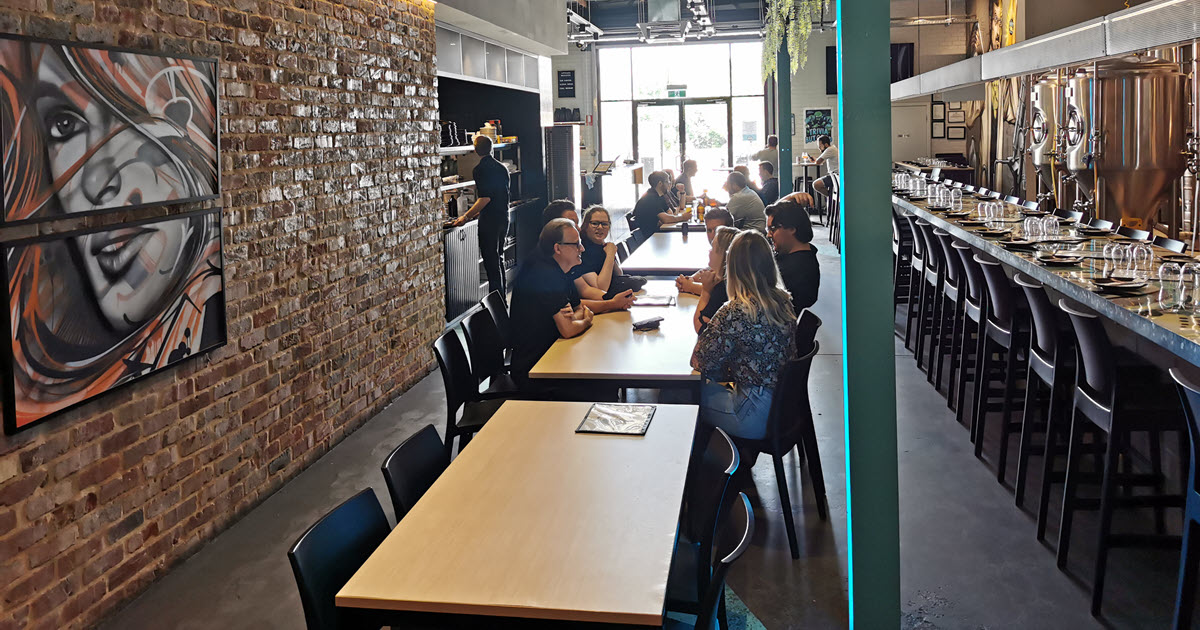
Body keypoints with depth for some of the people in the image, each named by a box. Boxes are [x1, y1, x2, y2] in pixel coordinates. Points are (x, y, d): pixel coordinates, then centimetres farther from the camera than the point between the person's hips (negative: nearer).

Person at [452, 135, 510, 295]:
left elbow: (485, 198, -21)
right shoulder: (502, 168, 11)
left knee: (491, 260, -3)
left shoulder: (479, 170, -14)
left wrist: (466, 217, -14)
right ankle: (503, 295, 24)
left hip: (489, 221, -8)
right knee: (499, 257, 18)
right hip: (504, 218, 8)